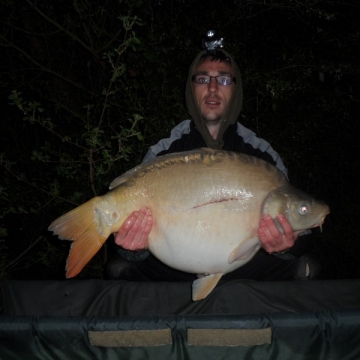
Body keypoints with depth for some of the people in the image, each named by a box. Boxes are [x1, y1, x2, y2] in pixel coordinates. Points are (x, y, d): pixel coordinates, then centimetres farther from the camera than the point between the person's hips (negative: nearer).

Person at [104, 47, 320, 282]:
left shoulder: (263, 155, -1)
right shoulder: (161, 155, -1)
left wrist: (286, 247, -29)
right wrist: (133, 248, -32)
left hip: (245, 270, 1)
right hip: (175, 272, 0)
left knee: (303, 269, -24)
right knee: (120, 269, -25)